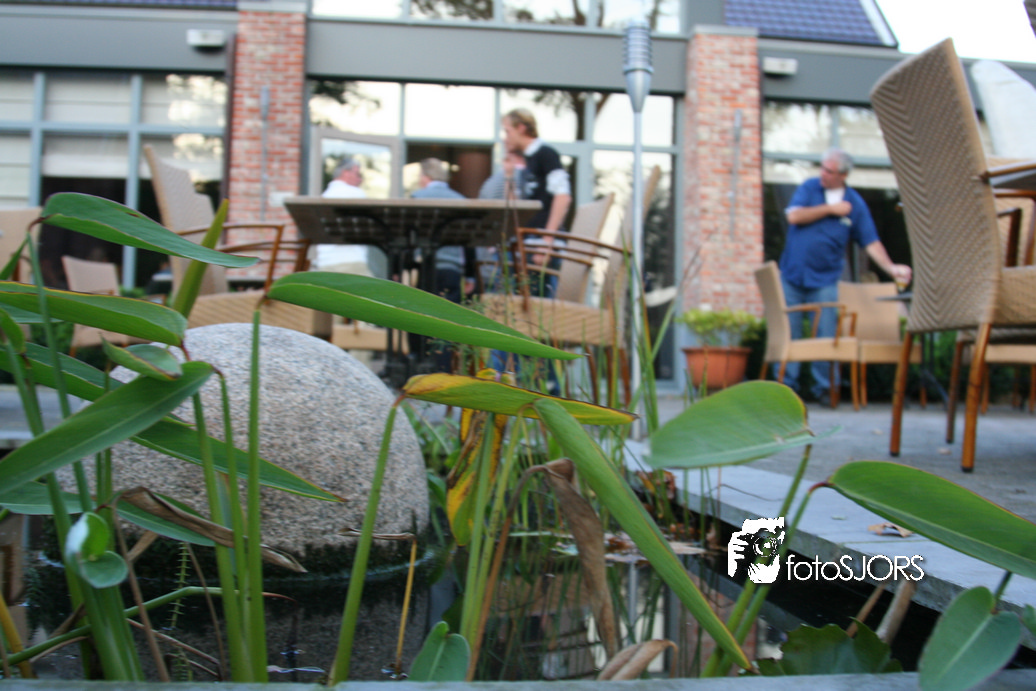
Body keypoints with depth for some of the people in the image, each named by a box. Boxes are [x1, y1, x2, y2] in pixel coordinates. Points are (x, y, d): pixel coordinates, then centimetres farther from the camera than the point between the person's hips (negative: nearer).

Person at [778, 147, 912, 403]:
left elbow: (871, 243, 0)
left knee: (827, 335, -3)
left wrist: (891, 267, -15)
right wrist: (830, 209, -10)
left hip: (825, 280, 0)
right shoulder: (809, 187, 4)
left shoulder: (855, 204, 3)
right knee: (788, 333, 1)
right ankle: (786, 384, 10)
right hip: (792, 276, 0)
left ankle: (824, 387, 9)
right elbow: (793, 216, -11)